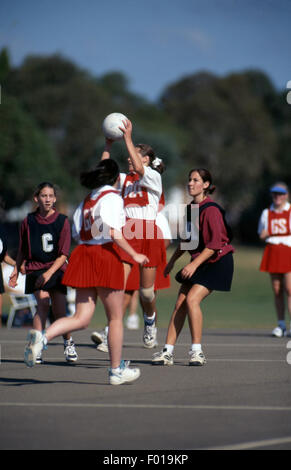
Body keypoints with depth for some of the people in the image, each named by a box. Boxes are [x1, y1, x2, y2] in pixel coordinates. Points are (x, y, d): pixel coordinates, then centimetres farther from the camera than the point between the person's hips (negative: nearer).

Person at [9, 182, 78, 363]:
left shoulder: (62, 221, -4)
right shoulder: (29, 222, 0)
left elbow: (63, 254, -7)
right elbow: (22, 251, 13)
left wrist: (49, 273, -18)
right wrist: (16, 271, 5)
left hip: (56, 269, 0)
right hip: (35, 269, 0)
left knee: (60, 311, -2)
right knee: (43, 303, -20)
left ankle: (68, 342, 27)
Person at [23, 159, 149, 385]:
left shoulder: (87, 199, 16)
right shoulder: (112, 197, -7)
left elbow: (78, 234, 16)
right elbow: (114, 233, -16)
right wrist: (135, 255, -8)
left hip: (83, 254, 7)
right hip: (105, 255, -7)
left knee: (82, 318, 3)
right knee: (115, 317, 7)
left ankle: (42, 337, -20)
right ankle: (117, 370, 14)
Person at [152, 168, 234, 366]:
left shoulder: (211, 209, -18)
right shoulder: (191, 208, 9)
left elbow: (215, 244, -22)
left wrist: (194, 264, -26)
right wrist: (173, 259, 20)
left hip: (217, 263, -8)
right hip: (198, 263, 8)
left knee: (192, 299, -21)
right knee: (180, 303, -1)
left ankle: (197, 352, -12)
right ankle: (168, 352, 1)